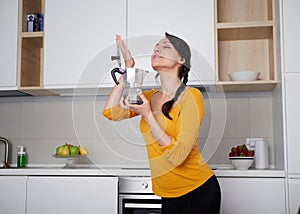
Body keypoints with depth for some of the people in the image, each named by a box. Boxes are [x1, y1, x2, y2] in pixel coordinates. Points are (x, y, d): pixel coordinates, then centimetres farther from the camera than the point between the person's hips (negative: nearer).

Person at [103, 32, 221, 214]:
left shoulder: (191, 96, -16)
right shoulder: (150, 97, 3)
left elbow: (177, 156, -21)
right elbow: (111, 112, -11)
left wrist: (147, 115, -23)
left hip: (200, 191, -6)